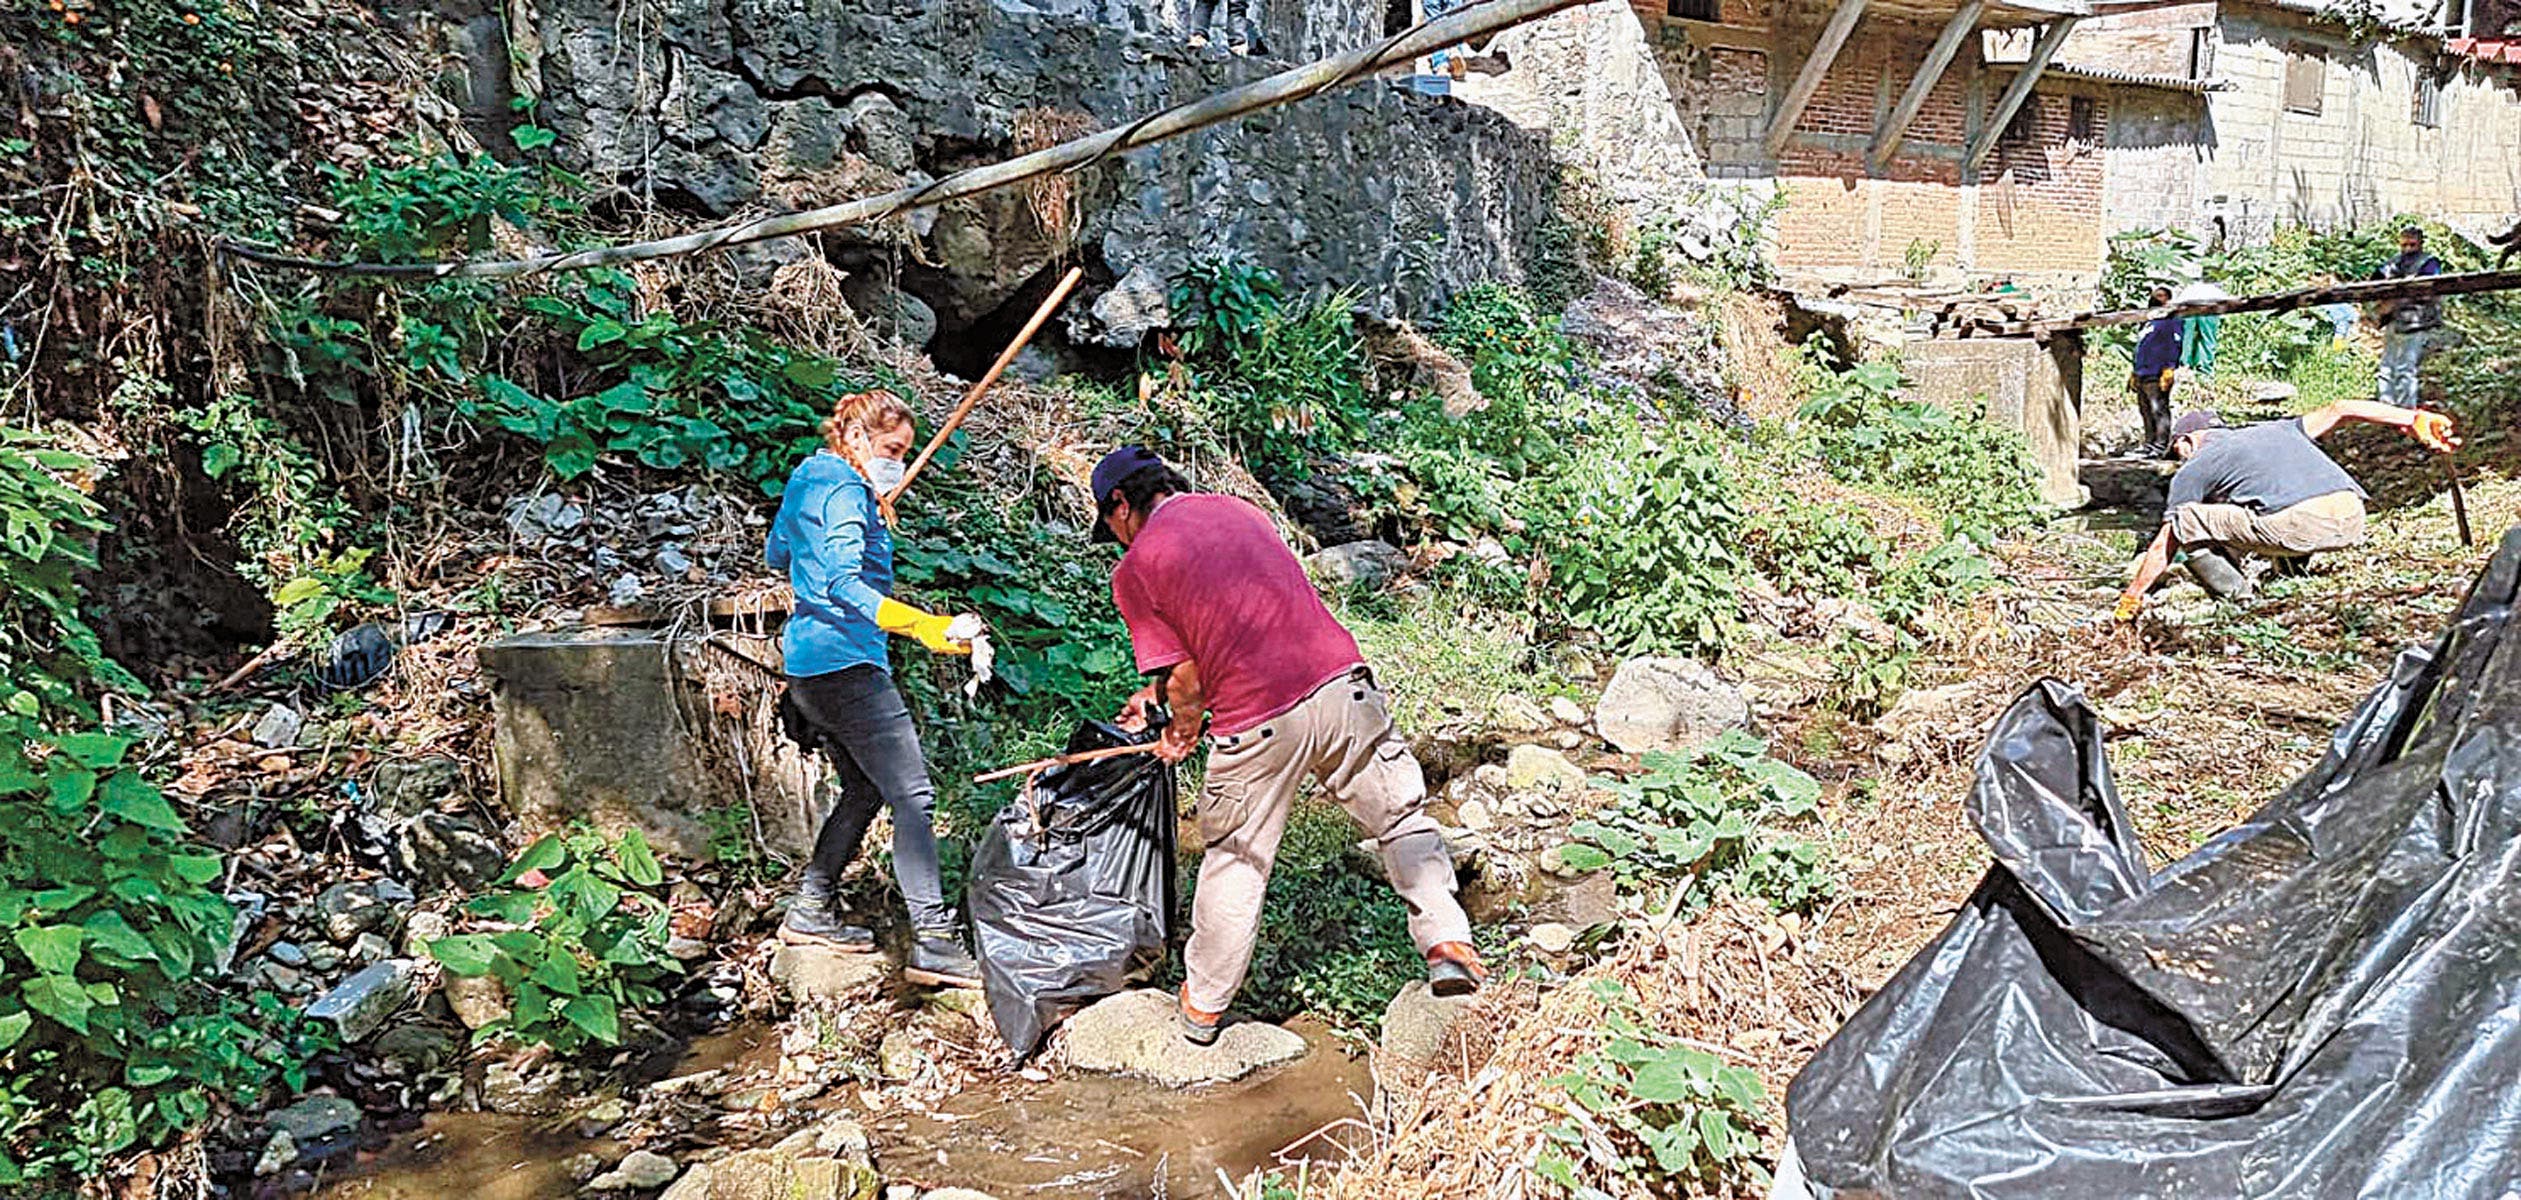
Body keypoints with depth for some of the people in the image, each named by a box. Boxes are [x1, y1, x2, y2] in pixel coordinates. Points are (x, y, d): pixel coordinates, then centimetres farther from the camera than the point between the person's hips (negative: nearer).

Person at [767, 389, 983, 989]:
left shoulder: (807, 478, 15)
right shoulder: (846, 490, -14)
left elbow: (777, 555, 31)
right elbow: (843, 583, -28)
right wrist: (923, 625, -40)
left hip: (807, 664, 10)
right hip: (845, 664, -10)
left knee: (863, 789, 19)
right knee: (912, 794, -10)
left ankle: (811, 911, 24)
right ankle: (933, 943, -12)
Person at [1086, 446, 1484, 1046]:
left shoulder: (1134, 569, 2)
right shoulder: (1240, 511, 19)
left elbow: (1184, 676, -3)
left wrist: (1183, 728, 19)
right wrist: (1161, 692, 33)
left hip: (1258, 725, -3)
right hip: (1343, 685, 3)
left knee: (1236, 861, 15)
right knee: (1402, 817, 18)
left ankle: (1204, 1005, 32)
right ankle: (1445, 941, 7)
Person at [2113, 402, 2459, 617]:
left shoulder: (2194, 468, 18)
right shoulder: (2273, 430, 33)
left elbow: (2164, 545, 19)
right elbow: (2339, 410, 20)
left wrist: (2129, 602, 28)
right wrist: (2416, 420, 13)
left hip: (2299, 526, -7)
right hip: (2353, 520, 7)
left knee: (2186, 520, 6)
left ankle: (2237, 599, 1)